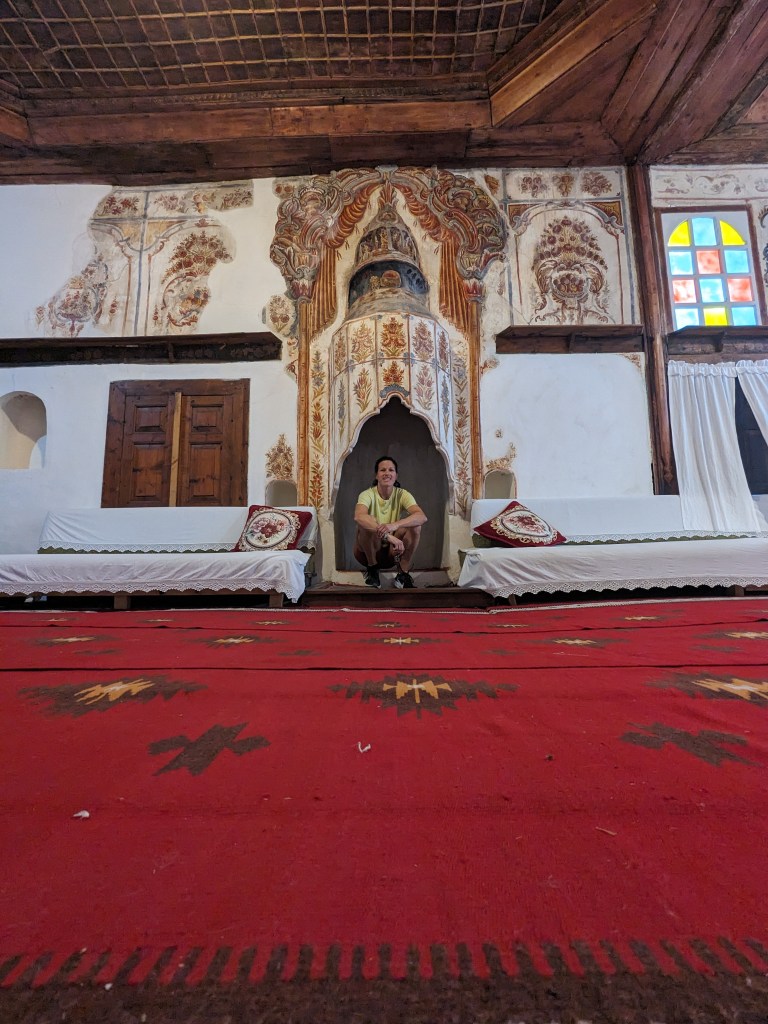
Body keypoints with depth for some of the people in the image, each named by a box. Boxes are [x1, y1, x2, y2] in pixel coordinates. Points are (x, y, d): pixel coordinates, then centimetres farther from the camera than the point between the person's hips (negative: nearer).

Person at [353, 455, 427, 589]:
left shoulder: (402, 494, -10)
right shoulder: (367, 494, -16)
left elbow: (422, 517, -29)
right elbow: (359, 517, -40)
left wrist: (395, 525, -46)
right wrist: (388, 536, -51)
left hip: (392, 553, 2)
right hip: (368, 552, -1)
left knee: (415, 525, -23)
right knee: (366, 524, -32)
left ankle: (403, 574, -13)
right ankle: (372, 569, -10)